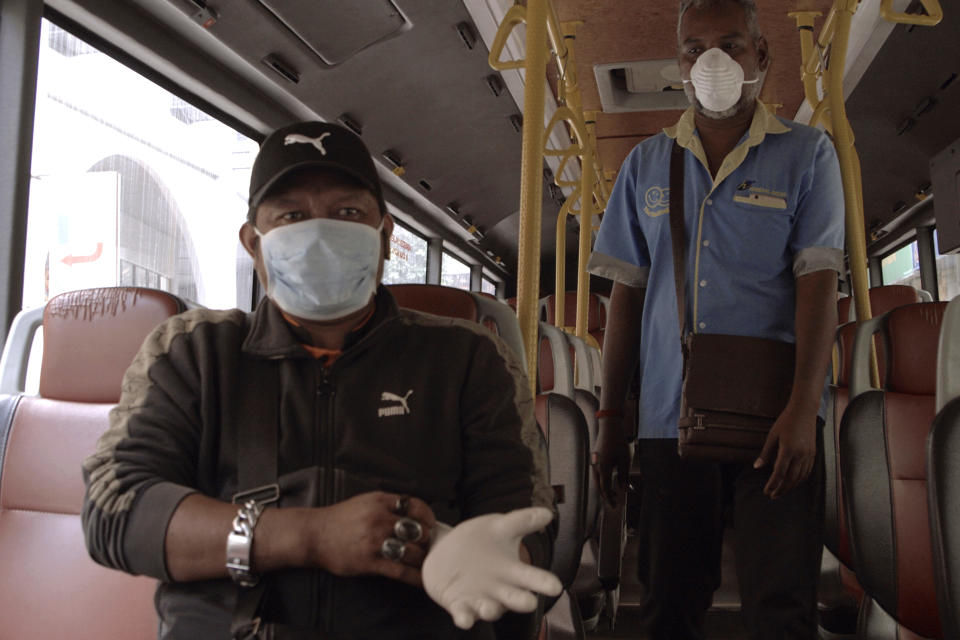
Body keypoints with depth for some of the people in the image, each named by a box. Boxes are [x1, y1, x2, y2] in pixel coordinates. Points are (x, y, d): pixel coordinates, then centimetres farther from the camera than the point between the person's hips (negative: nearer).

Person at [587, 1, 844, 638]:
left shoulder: (807, 153, 5)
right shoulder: (646, 165, 12)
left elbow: (818, 283, -3)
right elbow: (628, 294, 12)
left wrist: (803, 407, -16)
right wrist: (612, 417, 8)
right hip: (668, 418, 3)